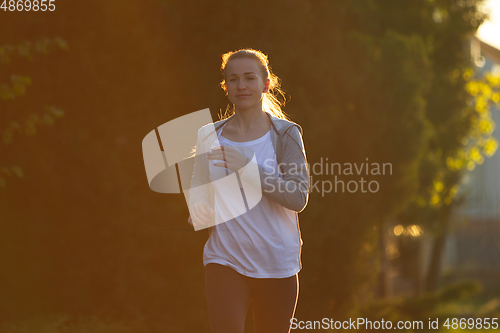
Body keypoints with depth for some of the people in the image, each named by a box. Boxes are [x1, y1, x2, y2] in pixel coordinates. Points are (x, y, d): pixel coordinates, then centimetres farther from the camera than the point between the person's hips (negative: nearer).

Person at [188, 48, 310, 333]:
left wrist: (248, 167, -21)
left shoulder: (285, 133, -2)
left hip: (276, 263, -1)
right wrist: (199, 215, -10)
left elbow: (298, 197, -12)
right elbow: (199, 193, 14)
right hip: (224, 259, 1)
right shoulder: (210, 136, 7)